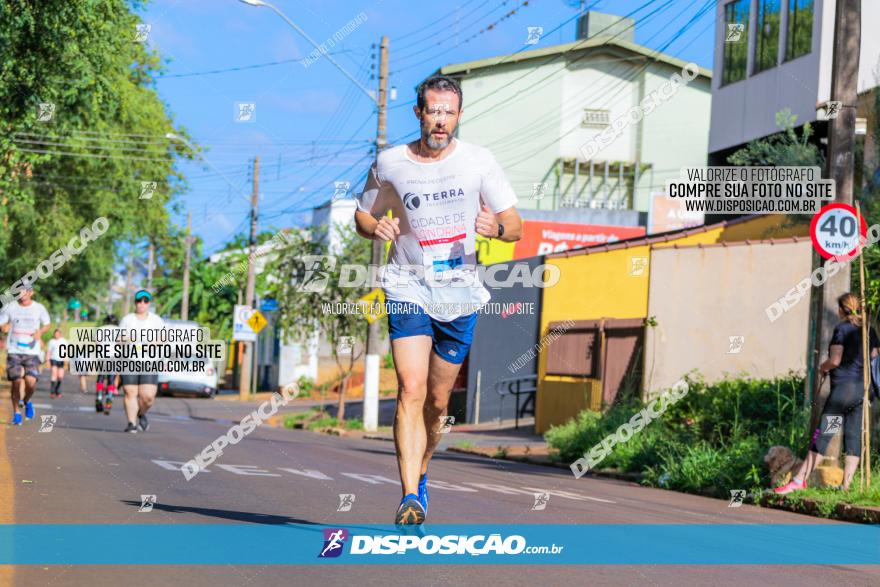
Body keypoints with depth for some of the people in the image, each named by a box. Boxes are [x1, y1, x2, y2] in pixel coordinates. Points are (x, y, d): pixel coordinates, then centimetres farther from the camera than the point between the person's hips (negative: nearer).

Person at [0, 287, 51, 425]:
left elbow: (47, 325, 15)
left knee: (31, 382, -14)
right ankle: (16, 412, 16)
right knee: (16, 382, -3)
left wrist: (40, 332, -7)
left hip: (31, 351, 0)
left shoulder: (39, 308, 2)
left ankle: (27, 401, 19)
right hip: (14, 351, 0)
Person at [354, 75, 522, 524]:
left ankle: (420, 475, 35)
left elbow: (515, 226, 2)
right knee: (411, 390, -18)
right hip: (408, 289, -1)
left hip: (460, 293, 1)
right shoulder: (389, 163, 0)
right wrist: (376, 228, -9)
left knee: (438, 401, 9)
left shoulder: (479, 161, -1)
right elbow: (363, 216, 14)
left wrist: (495, 227, -21)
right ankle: (410, 496, -21)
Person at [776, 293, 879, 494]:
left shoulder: (842, 329, -7)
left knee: (823, 434, -5)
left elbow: (835, 360, -14)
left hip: (842, 387, -6)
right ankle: (846, 486, 0)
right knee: (854, 437, 4)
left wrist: (822, 368, 4)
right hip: (863, 389, 6)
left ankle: (799, 480, -3)